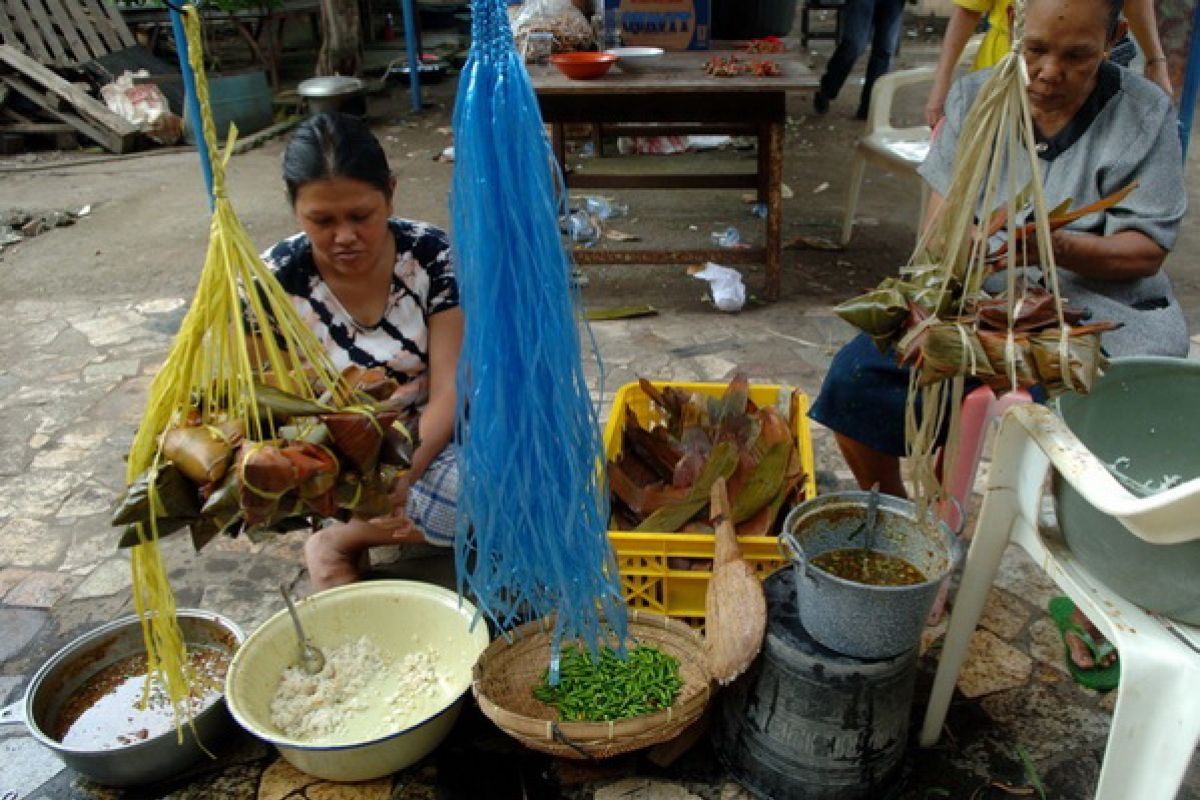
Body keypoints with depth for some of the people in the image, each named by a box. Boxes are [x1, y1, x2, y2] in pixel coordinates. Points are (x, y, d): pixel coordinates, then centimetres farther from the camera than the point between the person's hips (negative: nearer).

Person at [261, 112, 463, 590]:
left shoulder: (432, 255, -12)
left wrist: (409, 475, -33)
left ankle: (339, 542, -11)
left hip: (429, 441, 2)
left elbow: (449, 388, -16)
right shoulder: (275, 280, -12)